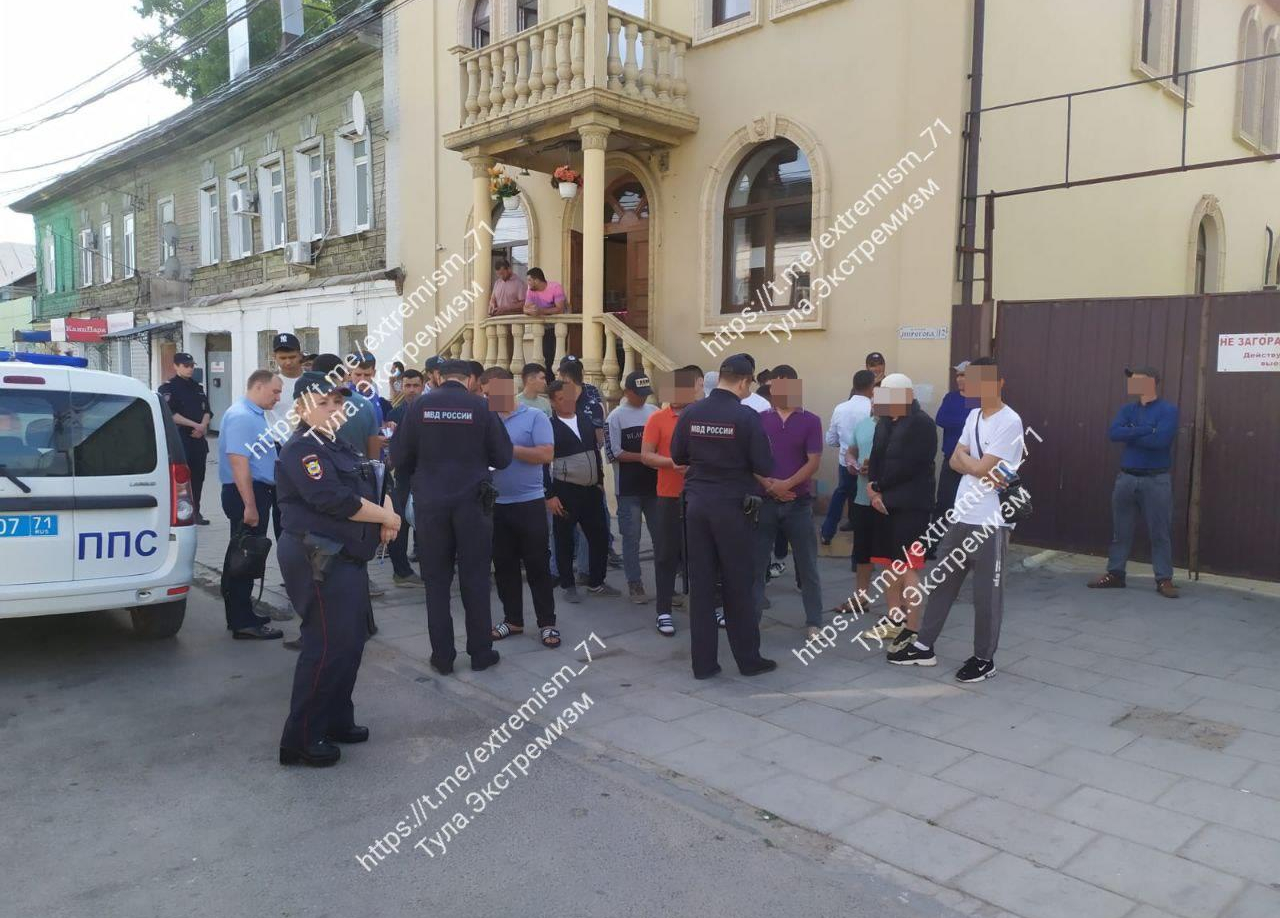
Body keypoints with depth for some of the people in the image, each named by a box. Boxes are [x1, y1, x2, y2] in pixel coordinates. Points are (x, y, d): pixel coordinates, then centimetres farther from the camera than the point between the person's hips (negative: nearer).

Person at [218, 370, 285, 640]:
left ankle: (241, 614, 28)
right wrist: (249, 506, -26)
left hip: (258, 491, 10)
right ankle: (244, 623, 0)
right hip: (246, 494, -10)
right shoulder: (241, 416, -17)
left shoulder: (255, 415, 14)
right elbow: (239, 463, -24)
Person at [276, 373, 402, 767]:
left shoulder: (337, 447, 16)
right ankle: (300, 739, 3)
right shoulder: (301, 450, -13)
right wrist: (386, 517, -14)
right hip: (318, 560, -10)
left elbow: (372, 483, 16)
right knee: (328, 646, -8)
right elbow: (334, 500, -24)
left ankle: (337, 720, 29)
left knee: (349, 641, 15)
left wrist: (387, 509, -6)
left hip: (345, 557, 10)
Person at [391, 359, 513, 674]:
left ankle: (442, 656, 14)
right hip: (472, 502, -1)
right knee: (475, 579, 9)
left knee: (437, 580, 10)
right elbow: (503, 457, -1)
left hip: (430, 502, 1)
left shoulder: (420, 405, -3)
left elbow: (401, 458, 0)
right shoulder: (480, 406, -5)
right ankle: (481, 652, 15)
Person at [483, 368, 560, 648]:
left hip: (529, 503, -4)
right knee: (504, 565, 11)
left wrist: (509, 448, -15)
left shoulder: (535, 417, -5)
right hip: (495, 504, 4)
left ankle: (547, 623, 11)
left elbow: (546, 454, -15)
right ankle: (513, 619, 24)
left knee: (538, 565, 2)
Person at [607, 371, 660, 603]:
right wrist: (644, 457, -15)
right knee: (631, 538, 4)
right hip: (628, 488, -3)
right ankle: (634, 583, 14)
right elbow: (614, 453, -9)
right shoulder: (616, 416, -4)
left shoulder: (654, 412, 6)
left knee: (661, 535, 8)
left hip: (654, 485, 3)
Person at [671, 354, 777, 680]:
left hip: (697, 503, 4)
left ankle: (703, 662, 14)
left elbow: (677, 457, 9)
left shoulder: (690, 413, -1)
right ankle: (748, 659, 19)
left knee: (700, 584, 9)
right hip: (732, 506, -4)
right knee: (739, 584, 8)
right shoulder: (746, 417, -12)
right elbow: (764, 469, -10)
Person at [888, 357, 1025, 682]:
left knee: (986, 593, 4)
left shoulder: (1010, 422, -14)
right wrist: (983, 470, -12)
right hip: (961, 516, 8)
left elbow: (982, 467, -19)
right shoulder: (973, 416, 12)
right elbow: (955, 461, 6)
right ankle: (924, 646, 24)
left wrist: (965, 456, 1)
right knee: (941, 582, 13)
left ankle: (984, 658, 19)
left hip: (991, 522, -8)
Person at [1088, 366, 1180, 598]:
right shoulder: (1128, 409, 9)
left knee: (1160, 532, 2)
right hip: (1126, 478, 5)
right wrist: (1146, 430, -16)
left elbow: (1161, 440, -20)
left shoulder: (1168, 410, -5)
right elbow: (1113, 433, -8)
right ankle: (1115, 573, 19)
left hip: (1156, 480, -5)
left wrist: (1129, 436, -9)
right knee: (1120, 530, 10)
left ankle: (1164, 579, 10)